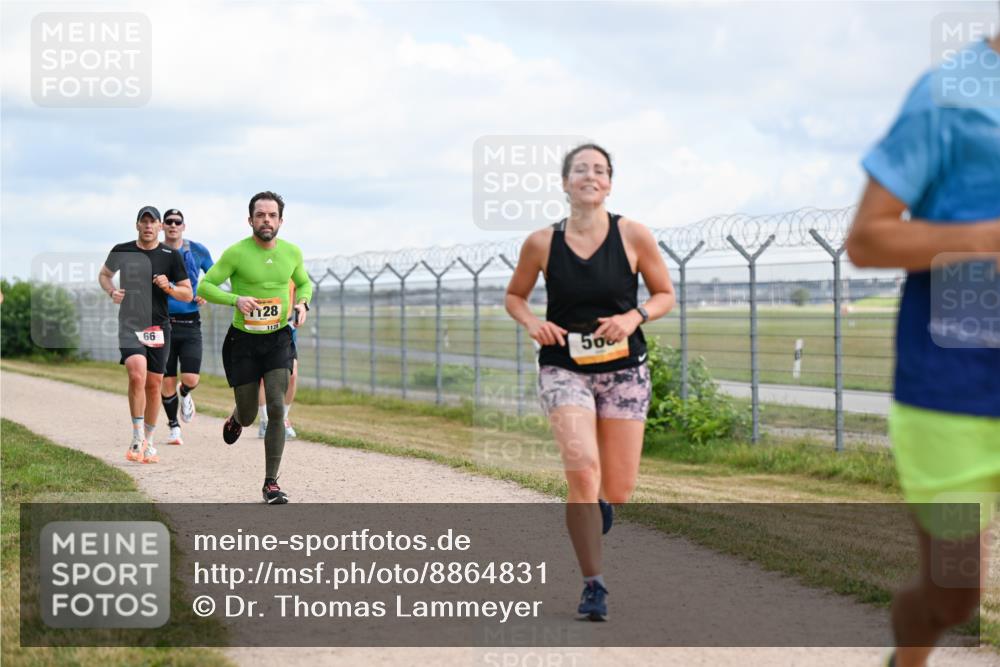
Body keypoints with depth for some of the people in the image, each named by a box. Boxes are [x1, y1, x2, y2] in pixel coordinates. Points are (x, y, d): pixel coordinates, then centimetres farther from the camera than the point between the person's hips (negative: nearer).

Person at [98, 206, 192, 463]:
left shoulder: (171, 256, 3)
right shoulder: (122, 251, 3)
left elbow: (188, 295, 6)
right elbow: (104, 275, 21)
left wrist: (169, 288, -13)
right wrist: (112, 291, 1)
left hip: (158, 326, 2)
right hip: (129, 324, -2)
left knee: (153, 385, 7)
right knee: (137, 375, -22)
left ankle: (147, 441, 22)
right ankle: (137, 438, -13)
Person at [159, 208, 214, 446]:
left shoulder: (198, 251, 4)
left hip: (190, 322, 0)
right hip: (163, 322, 0)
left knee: (191, 379, -11)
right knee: (167, 381, 1)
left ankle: (185, 394, 26)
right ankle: (173, 426, 20)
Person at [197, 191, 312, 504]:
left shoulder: (292, 252, -1)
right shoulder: (236, 253, -13)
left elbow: (304, 283, 17)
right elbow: (204, 287, -12)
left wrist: (302, 302, -5)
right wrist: (236, 299, -28)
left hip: (278, 339, 2)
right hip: (243, 340, -2)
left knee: (277, 408, -14)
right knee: (249, 415, 7)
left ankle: (271, 483, -6)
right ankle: (236, 418, 48)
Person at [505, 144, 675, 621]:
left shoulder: (633, 236, -4)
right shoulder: (542, 243, -3)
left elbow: (665, 295, 5)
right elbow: (514, 296, 12)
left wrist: (634, 317, -15)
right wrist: (531, 323, -9)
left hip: (623, 370, 1)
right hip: (564, 369, -1)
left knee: (619, 489, 4)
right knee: (583, 469, -22)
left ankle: (593, 510, 44)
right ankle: (593, 586, -13)